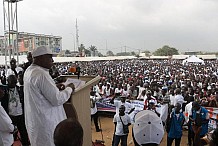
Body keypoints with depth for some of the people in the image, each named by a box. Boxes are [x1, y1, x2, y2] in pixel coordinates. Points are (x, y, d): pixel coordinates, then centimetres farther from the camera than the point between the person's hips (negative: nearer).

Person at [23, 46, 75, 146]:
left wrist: (55, 87, 8)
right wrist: (69, 88, -9)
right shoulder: (41, 74, -24)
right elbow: (57, 100, -24)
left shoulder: (29, 71, 6)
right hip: (46, 122, -10)